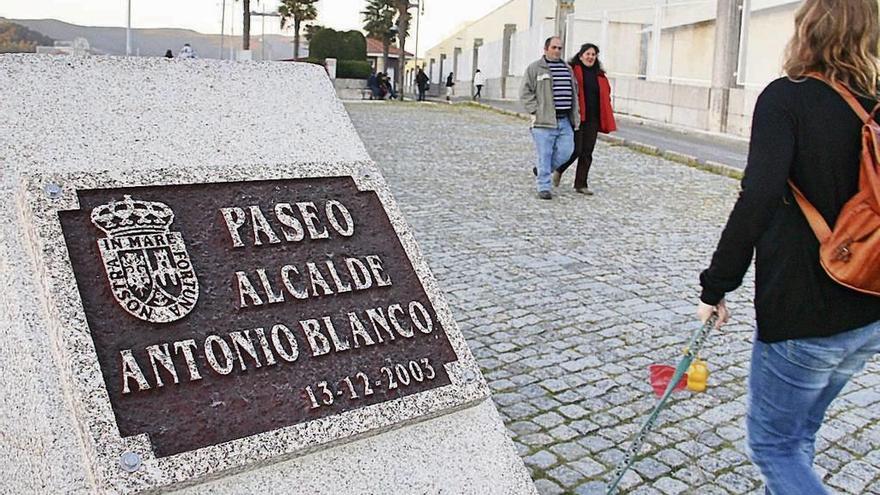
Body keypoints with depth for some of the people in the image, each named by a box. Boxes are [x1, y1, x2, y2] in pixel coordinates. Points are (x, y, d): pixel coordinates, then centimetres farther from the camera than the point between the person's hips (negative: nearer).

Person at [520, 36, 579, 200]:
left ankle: (542, 171, 26)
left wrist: (575, 113, 16)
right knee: (544, 154, -3)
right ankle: (543, 187, 6)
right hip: (544, 120, -5)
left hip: (565, 120, 6)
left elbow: (574, 92, 26)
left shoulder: (567, 69, 19)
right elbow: (525, 93, -3)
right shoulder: (534, 68, 0)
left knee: (566, 151, 1)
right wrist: (536, 111, -11)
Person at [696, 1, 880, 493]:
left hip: (802, 313, -7)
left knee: (773, 442, 9)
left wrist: (716, 286, -16)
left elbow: (757, 201, -24)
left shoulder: (787, 97, -13)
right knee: (799, 434, 24)